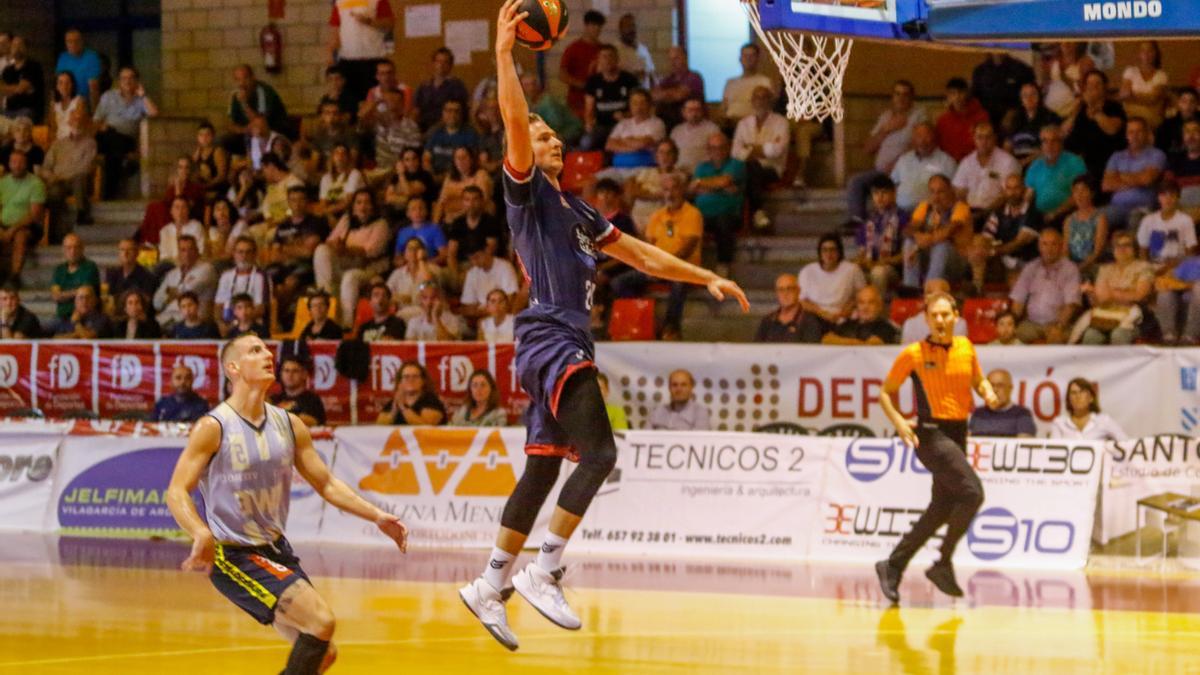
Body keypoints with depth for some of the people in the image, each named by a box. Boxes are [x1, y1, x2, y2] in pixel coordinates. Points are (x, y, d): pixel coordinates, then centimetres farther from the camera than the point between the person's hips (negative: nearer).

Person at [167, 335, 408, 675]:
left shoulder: (288, 425, 4)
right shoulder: (214, 427, -14)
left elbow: (326, 484, 12)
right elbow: (177, 492, -19)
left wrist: (376, 517, 1)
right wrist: (202, 535, -36)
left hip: (276, 548, 8)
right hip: (234, 555, -8)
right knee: (321, 621, -21)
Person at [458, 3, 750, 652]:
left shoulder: (576, 209, 23)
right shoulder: (527, 190, -1)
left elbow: (642, 255, 27)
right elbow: (514, 123, -18)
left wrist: (706, 278, 22)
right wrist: (504, 53, -25)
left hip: (569, 343, 9)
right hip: (549, 337, -9)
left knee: (543, 470, 10)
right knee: (598, 453, -19)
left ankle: (489, 586, 14)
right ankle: (544, 571, -18)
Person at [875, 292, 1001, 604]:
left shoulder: (965, 347, 7)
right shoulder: (913, 354, -7)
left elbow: (978, 380, 22)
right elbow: (886, 392, 1)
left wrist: (988, 394, -1)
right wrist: (899, 422, -14)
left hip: (958, 433, 7)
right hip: (931, 433, -7)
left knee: (943, 508, 8)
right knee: (972, 492, -21)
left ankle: (893, 566, 19)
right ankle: (943, 564, -12)